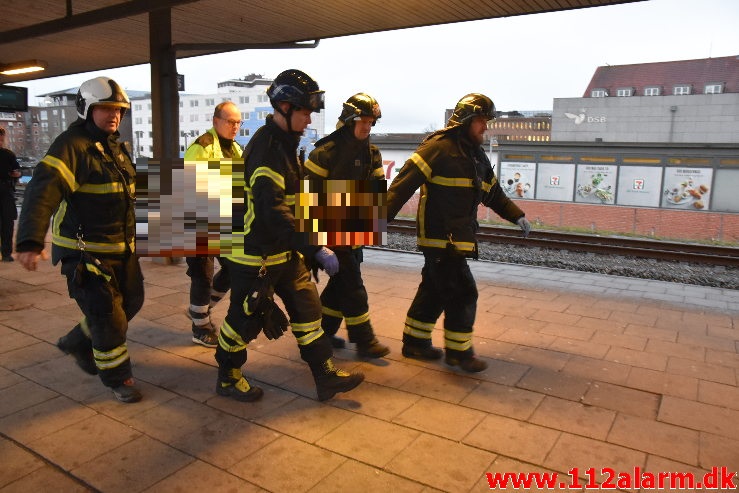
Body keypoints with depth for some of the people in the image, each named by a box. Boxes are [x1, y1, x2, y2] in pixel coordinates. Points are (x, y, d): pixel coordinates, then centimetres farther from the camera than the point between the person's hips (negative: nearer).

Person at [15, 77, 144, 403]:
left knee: (131, 302, 18)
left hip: (121, 248, 9)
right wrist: (30, 242, -40)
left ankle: (77, 343, 40)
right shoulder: (71, 146, -16)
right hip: (85, 251, -9)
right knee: (108, 318, -1)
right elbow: (42, 191, -28)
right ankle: (117, 379, 21)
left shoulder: (117, 147, 12)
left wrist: (131, 236, 29)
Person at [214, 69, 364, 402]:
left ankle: (326, 377, 22)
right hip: (255, 255, -9)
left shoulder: (285, 143, 9)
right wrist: (315, 250, -34)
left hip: (284, 251, 9)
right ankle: (227, 379, 30)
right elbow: (274, 212, -32)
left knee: (307, 308, 11)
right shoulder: (265, 148, -22)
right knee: (245, 319, 7)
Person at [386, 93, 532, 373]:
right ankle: (458, 351, 12)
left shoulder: (478, 156, 16)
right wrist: (385, 216, -26)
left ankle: (415, 342, 29)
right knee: (463, 294, -5)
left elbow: (493, 193, 27)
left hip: (458, 239, 9)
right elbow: (405, 183, -19)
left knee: (435, 290, 16)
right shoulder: (439, 147, -12)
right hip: (439, 237, -9)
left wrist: (517, 216, 22)